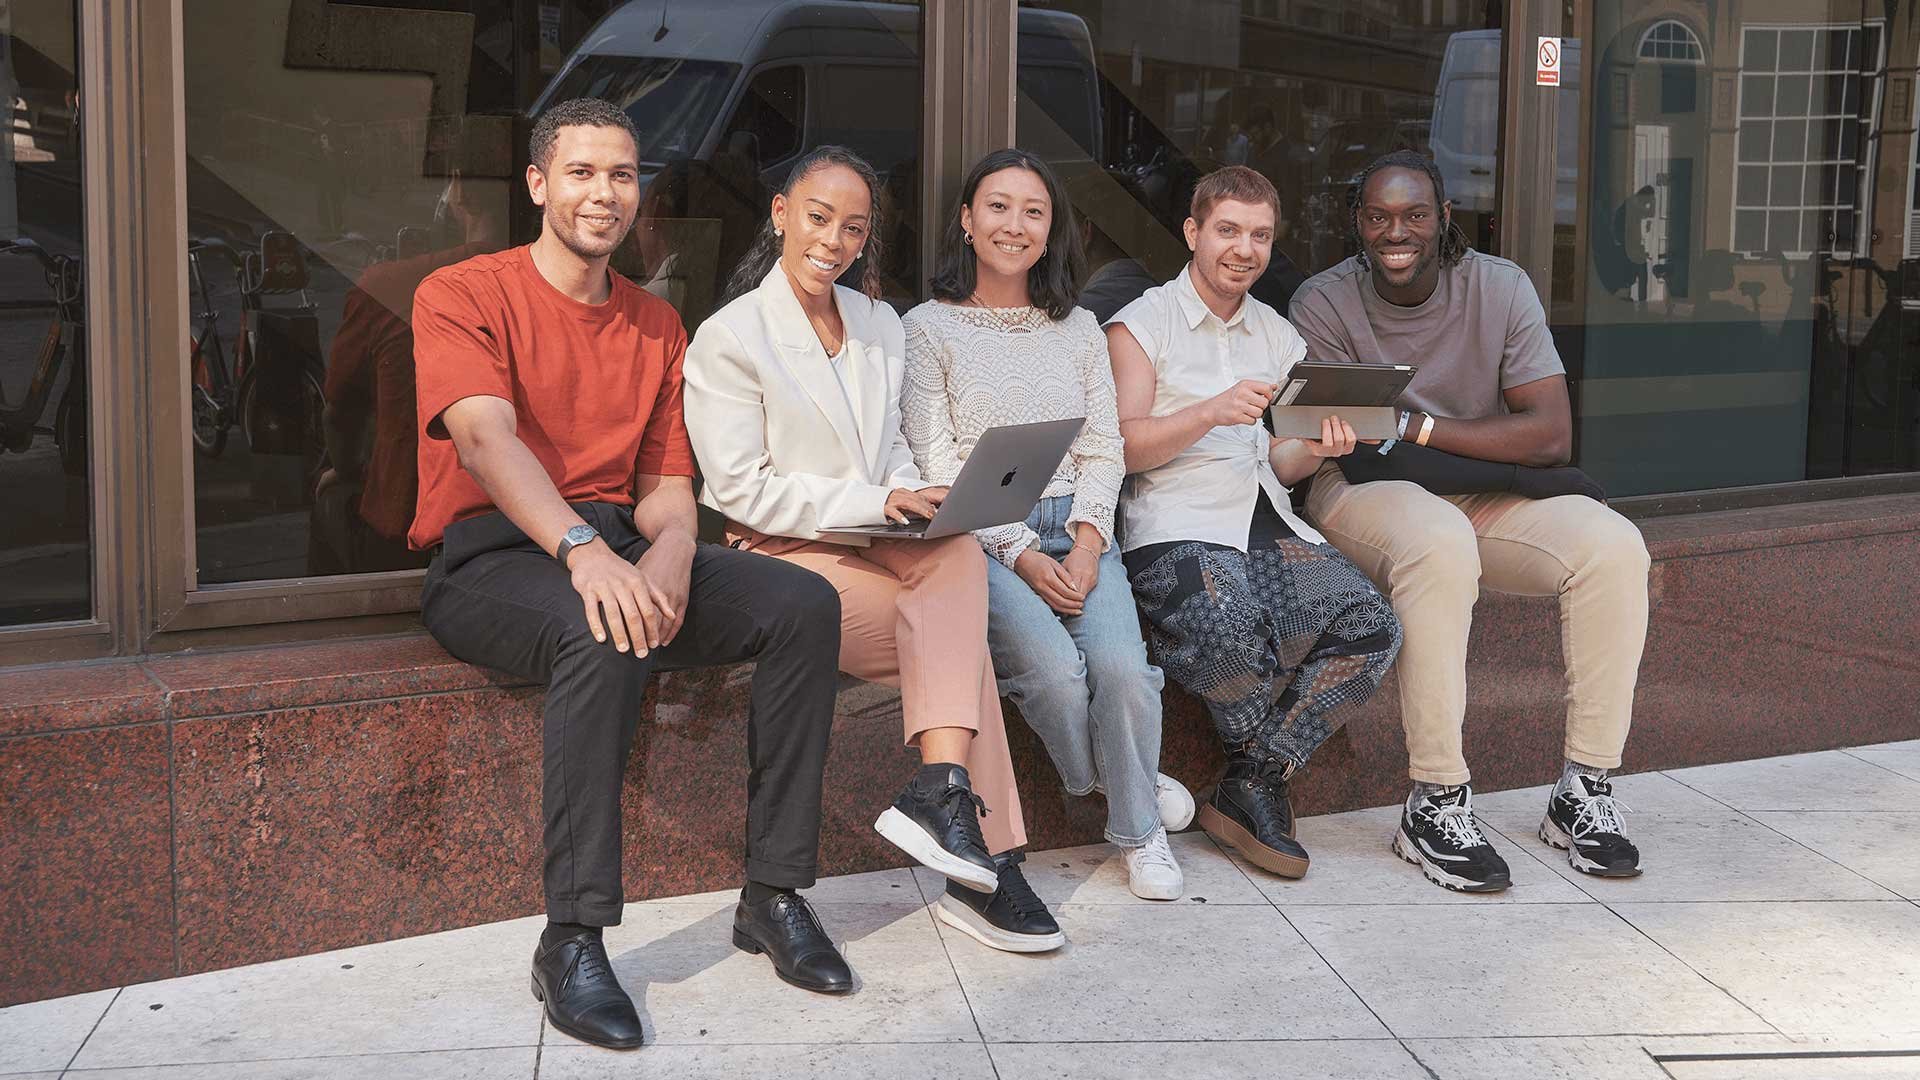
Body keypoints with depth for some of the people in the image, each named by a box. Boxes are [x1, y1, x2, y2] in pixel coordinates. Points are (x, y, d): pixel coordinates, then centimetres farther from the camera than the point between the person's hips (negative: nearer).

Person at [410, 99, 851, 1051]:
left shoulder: (656, 324, 17)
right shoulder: (463, 295, -1)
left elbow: (665, 479, 12)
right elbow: (485, 438, -19)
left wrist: (671, 548, -14)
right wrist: (584, 551, -35)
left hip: (618, 544, 6)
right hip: (491, 553, -5)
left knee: (803, 602, -17)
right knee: (606, 635, -38)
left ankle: (775, 894, -12)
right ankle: (572, 942, -30)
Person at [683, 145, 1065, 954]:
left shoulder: (880, 325, 15)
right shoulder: (729, 338, -6)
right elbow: (743, 490, -11)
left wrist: (914, 497, -6)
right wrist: (875, 502, -19)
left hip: (875, 544, 6)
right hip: (786, 555, -5)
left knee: (959, 549, -30)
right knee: (963, 642, -25)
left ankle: (940, 790, -39)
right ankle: (984, 858, -19)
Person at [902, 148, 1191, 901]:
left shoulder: (1079, 330, 18)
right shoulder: (927, 329, 4)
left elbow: (1104, 450, 12)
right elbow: (936, 466, -3)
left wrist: (1086, 543, -8)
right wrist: (1020, 555, -13)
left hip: (1076, 531, 3)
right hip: (978, 538, -3)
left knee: (1122, 666, -25)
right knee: (1054, 667, -29)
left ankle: (1137, 827, 0)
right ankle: (1103, 784, 2)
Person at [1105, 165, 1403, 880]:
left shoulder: (1279, 337, 24)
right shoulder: (1142, 324, 7)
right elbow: (1124, 447, -3)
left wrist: (1316, 449, -1)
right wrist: (1212, 411, -19)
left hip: (1269, 525, 6)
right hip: (1176, 525, -5)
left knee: (1371, 625, -21)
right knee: (1231, 627, -37)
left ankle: (1251, 788, -13)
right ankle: (1264, 776, -6)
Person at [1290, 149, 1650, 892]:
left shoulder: (1501, 289, -1)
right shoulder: (1325, 303, -5)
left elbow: (1551, 437, -10)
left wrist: (1418, 427, -18)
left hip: (1487, 497, 4)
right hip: (1367, 494, -3)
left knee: (1614, 546, -22)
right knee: (1440, 543, -38)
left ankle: (1585, 789, -13)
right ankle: (1436, 803, -30)